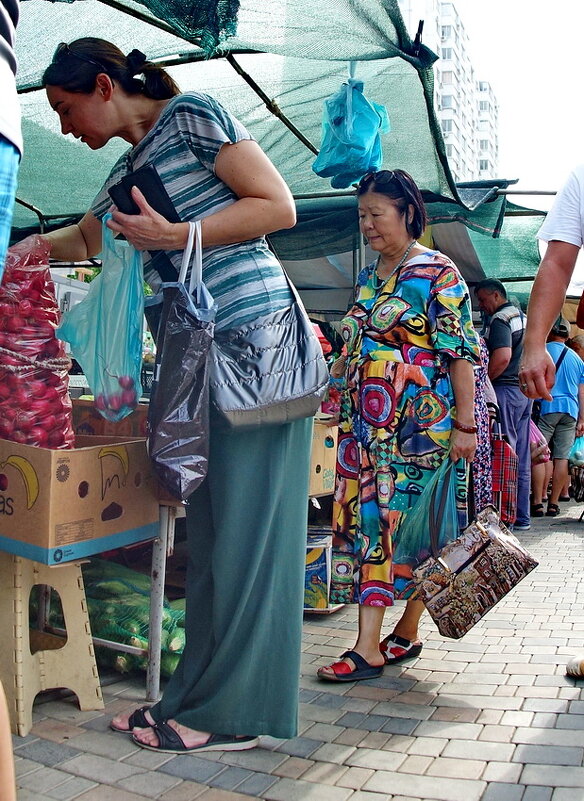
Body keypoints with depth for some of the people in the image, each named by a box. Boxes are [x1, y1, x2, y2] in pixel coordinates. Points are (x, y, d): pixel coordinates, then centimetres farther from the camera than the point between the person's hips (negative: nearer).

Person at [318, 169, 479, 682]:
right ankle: (369, 645, 10)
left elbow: (461, 352, -11)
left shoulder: (437, 273, -5)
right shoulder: (368, 279, 16)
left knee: (405, 522, -5)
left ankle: (405, 634, 5)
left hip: (417, 426, -7)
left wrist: (464, 424, -16)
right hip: (366, 426, 7)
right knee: (364, 517, 4)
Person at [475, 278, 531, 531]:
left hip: (504, 389, -10)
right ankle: (522, 517, 15)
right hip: (525, 391, 10)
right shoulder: (523, 317, 21)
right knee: (521, 457, 10)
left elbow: (502, 358, -23)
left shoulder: (500, 319, -10)